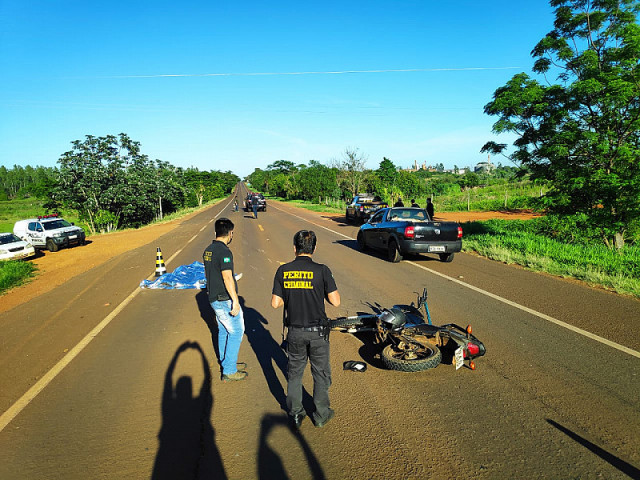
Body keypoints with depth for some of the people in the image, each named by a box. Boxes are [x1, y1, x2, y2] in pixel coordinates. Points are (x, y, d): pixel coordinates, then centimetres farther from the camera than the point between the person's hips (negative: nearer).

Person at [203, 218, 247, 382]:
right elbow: (227, 278, -24)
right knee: (236, 331, 1)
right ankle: (229, 371, 5)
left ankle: (225, 363, 32)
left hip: (214, 298, 9)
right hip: (225, 300, -9)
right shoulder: (224, 252, -21)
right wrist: (235, 301, -20)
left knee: (223, 331, 20)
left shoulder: (208, 250, 8)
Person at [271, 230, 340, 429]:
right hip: (317, 331, -2)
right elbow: (335, 301, -12)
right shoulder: (322, 270, -15)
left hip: (295, 331, 2)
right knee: (321, 373, 16)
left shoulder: (283, 271, -7)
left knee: (294, 372, 18)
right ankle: (321, 415, 29)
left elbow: (275, 303, -4)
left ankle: (295, 414, 30)